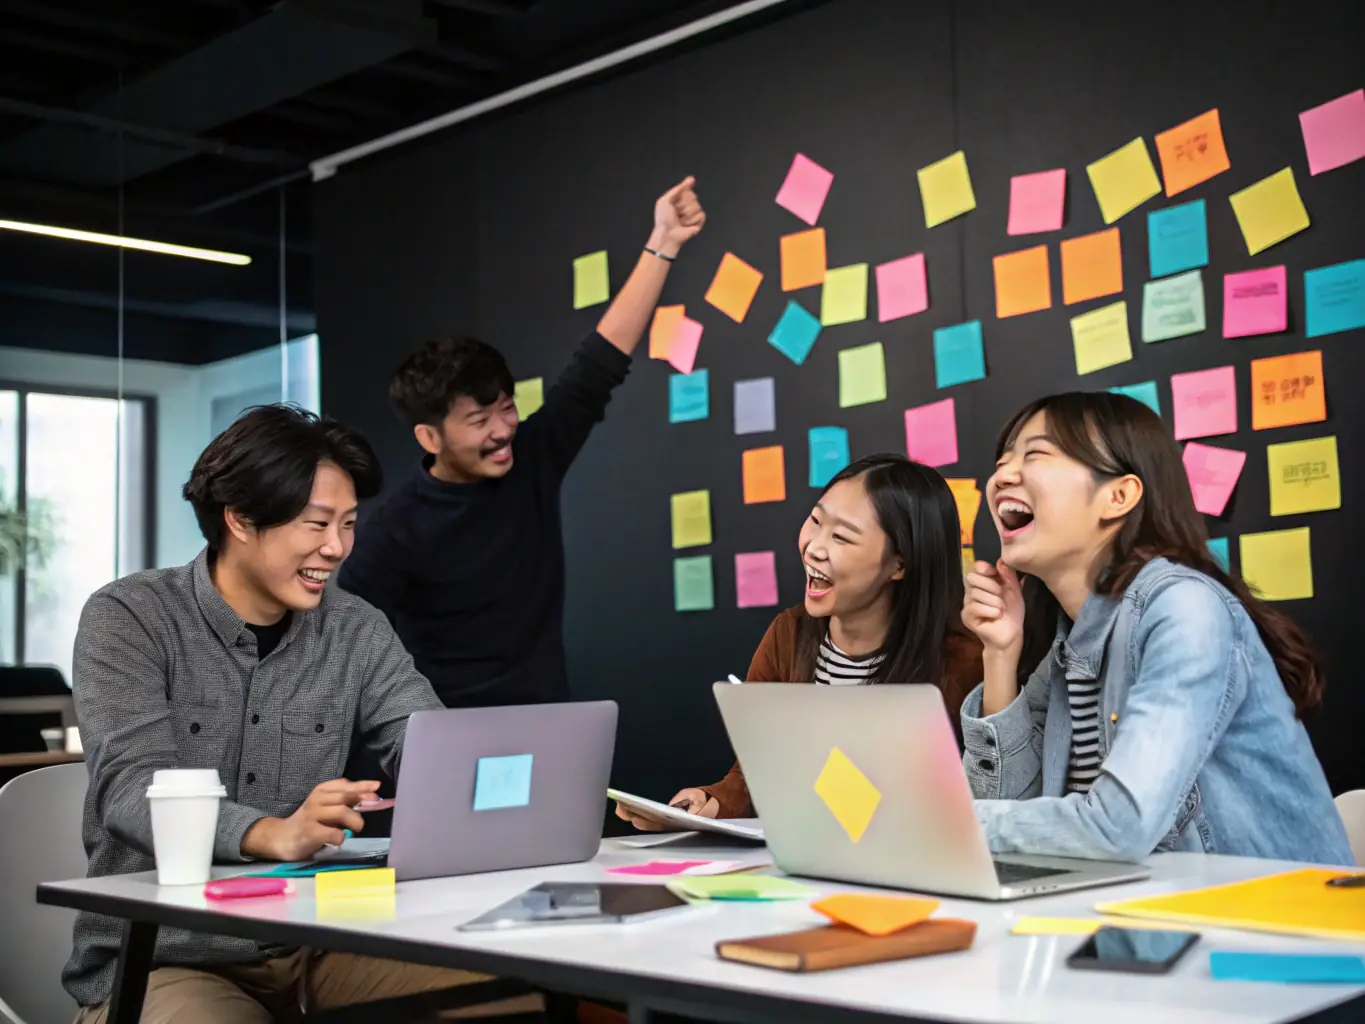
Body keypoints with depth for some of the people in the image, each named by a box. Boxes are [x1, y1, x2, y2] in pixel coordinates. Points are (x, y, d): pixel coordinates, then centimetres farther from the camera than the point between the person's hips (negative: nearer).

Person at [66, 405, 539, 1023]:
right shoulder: (129, 619, -7)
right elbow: (131, 789, -20)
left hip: (311, 940, 5)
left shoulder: (356, 632, 6)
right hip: (164, 953, -4)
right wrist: (271, 833, -40)